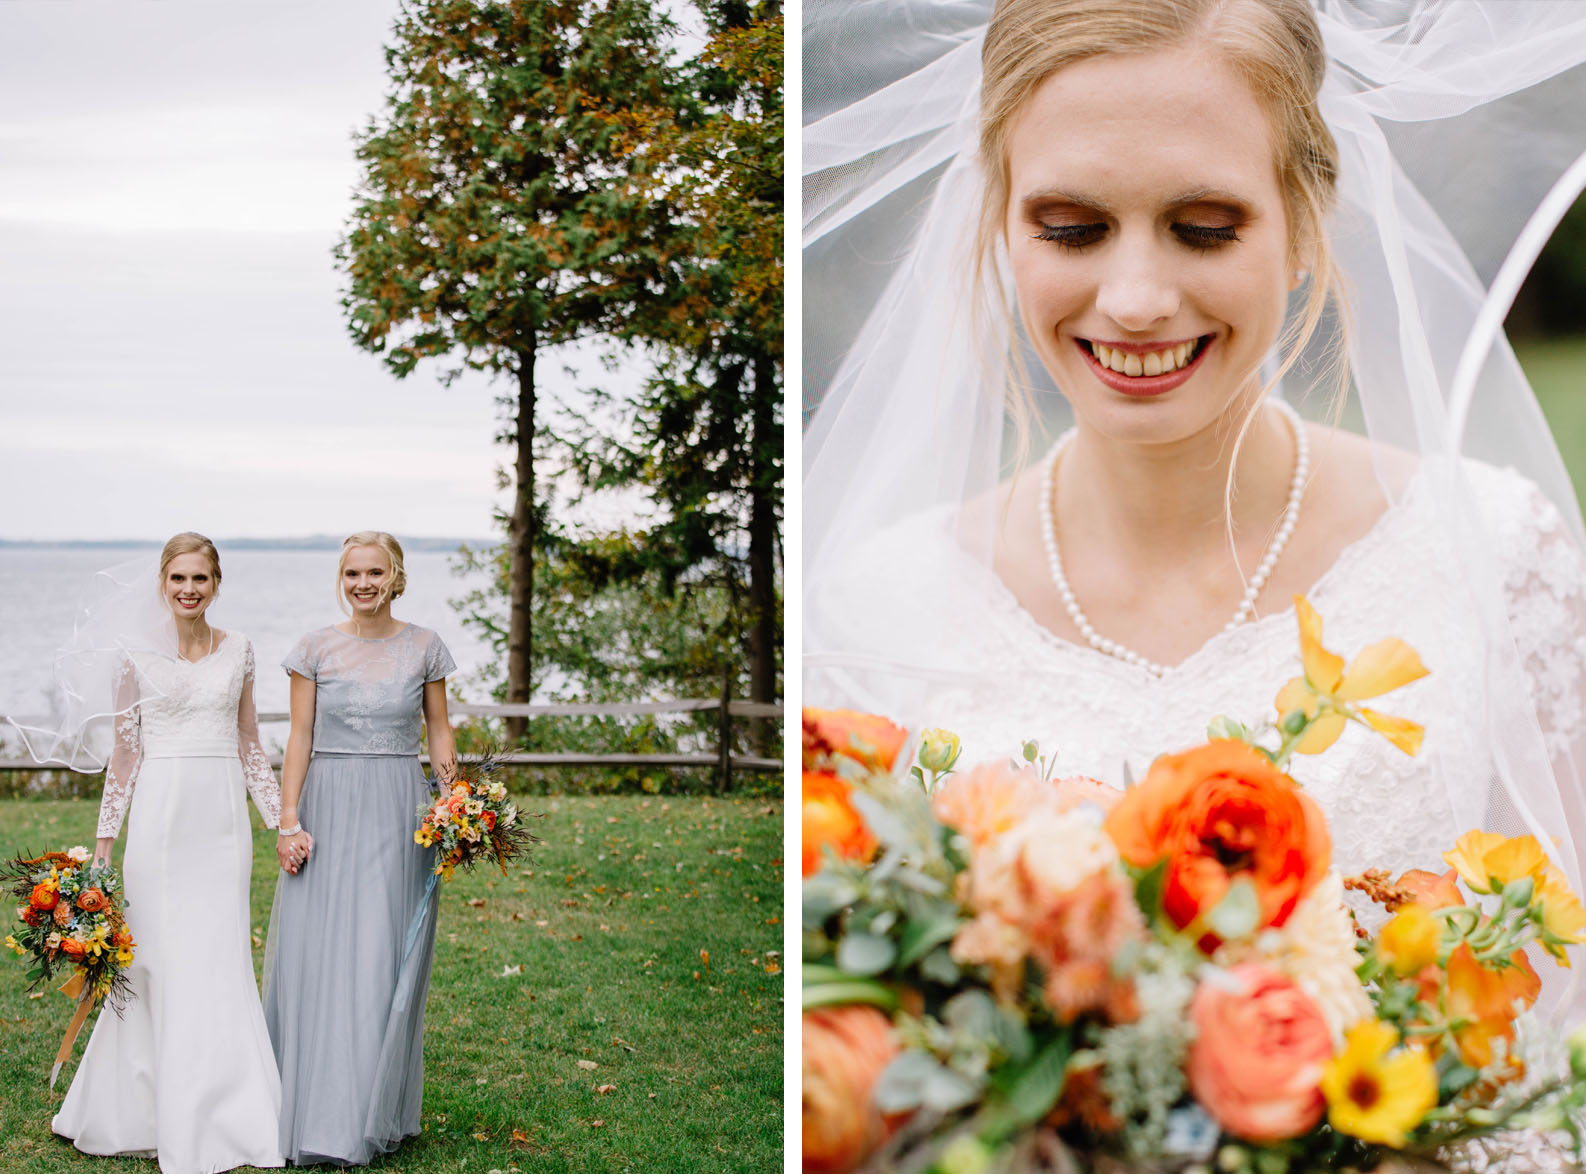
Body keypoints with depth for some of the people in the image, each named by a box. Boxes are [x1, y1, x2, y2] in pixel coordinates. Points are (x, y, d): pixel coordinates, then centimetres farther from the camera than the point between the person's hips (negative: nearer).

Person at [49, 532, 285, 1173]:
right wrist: (105, 835, 1)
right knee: (161, 956, 0)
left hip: (224, 813, 3)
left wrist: (282, 820, 10)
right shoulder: (137, 651, 0)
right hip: (161, 808, -2)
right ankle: (170, 1121, 10)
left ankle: (226, 1115, 12)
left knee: (220, 960, 3)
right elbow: (124, 748, 3)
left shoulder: (237, 649, 8)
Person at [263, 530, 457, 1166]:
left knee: (383, 961, -1)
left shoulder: (424, 648, 5)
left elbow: (439, 731, 11)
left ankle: (374, 1115, 8)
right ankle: (313, 1110, 7)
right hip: (328, 807, 0)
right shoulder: (316, 648, 3)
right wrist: (289, 821, -6)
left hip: (398, 810, 0)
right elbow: (299, 738, 2)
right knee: (315, 957, -3)